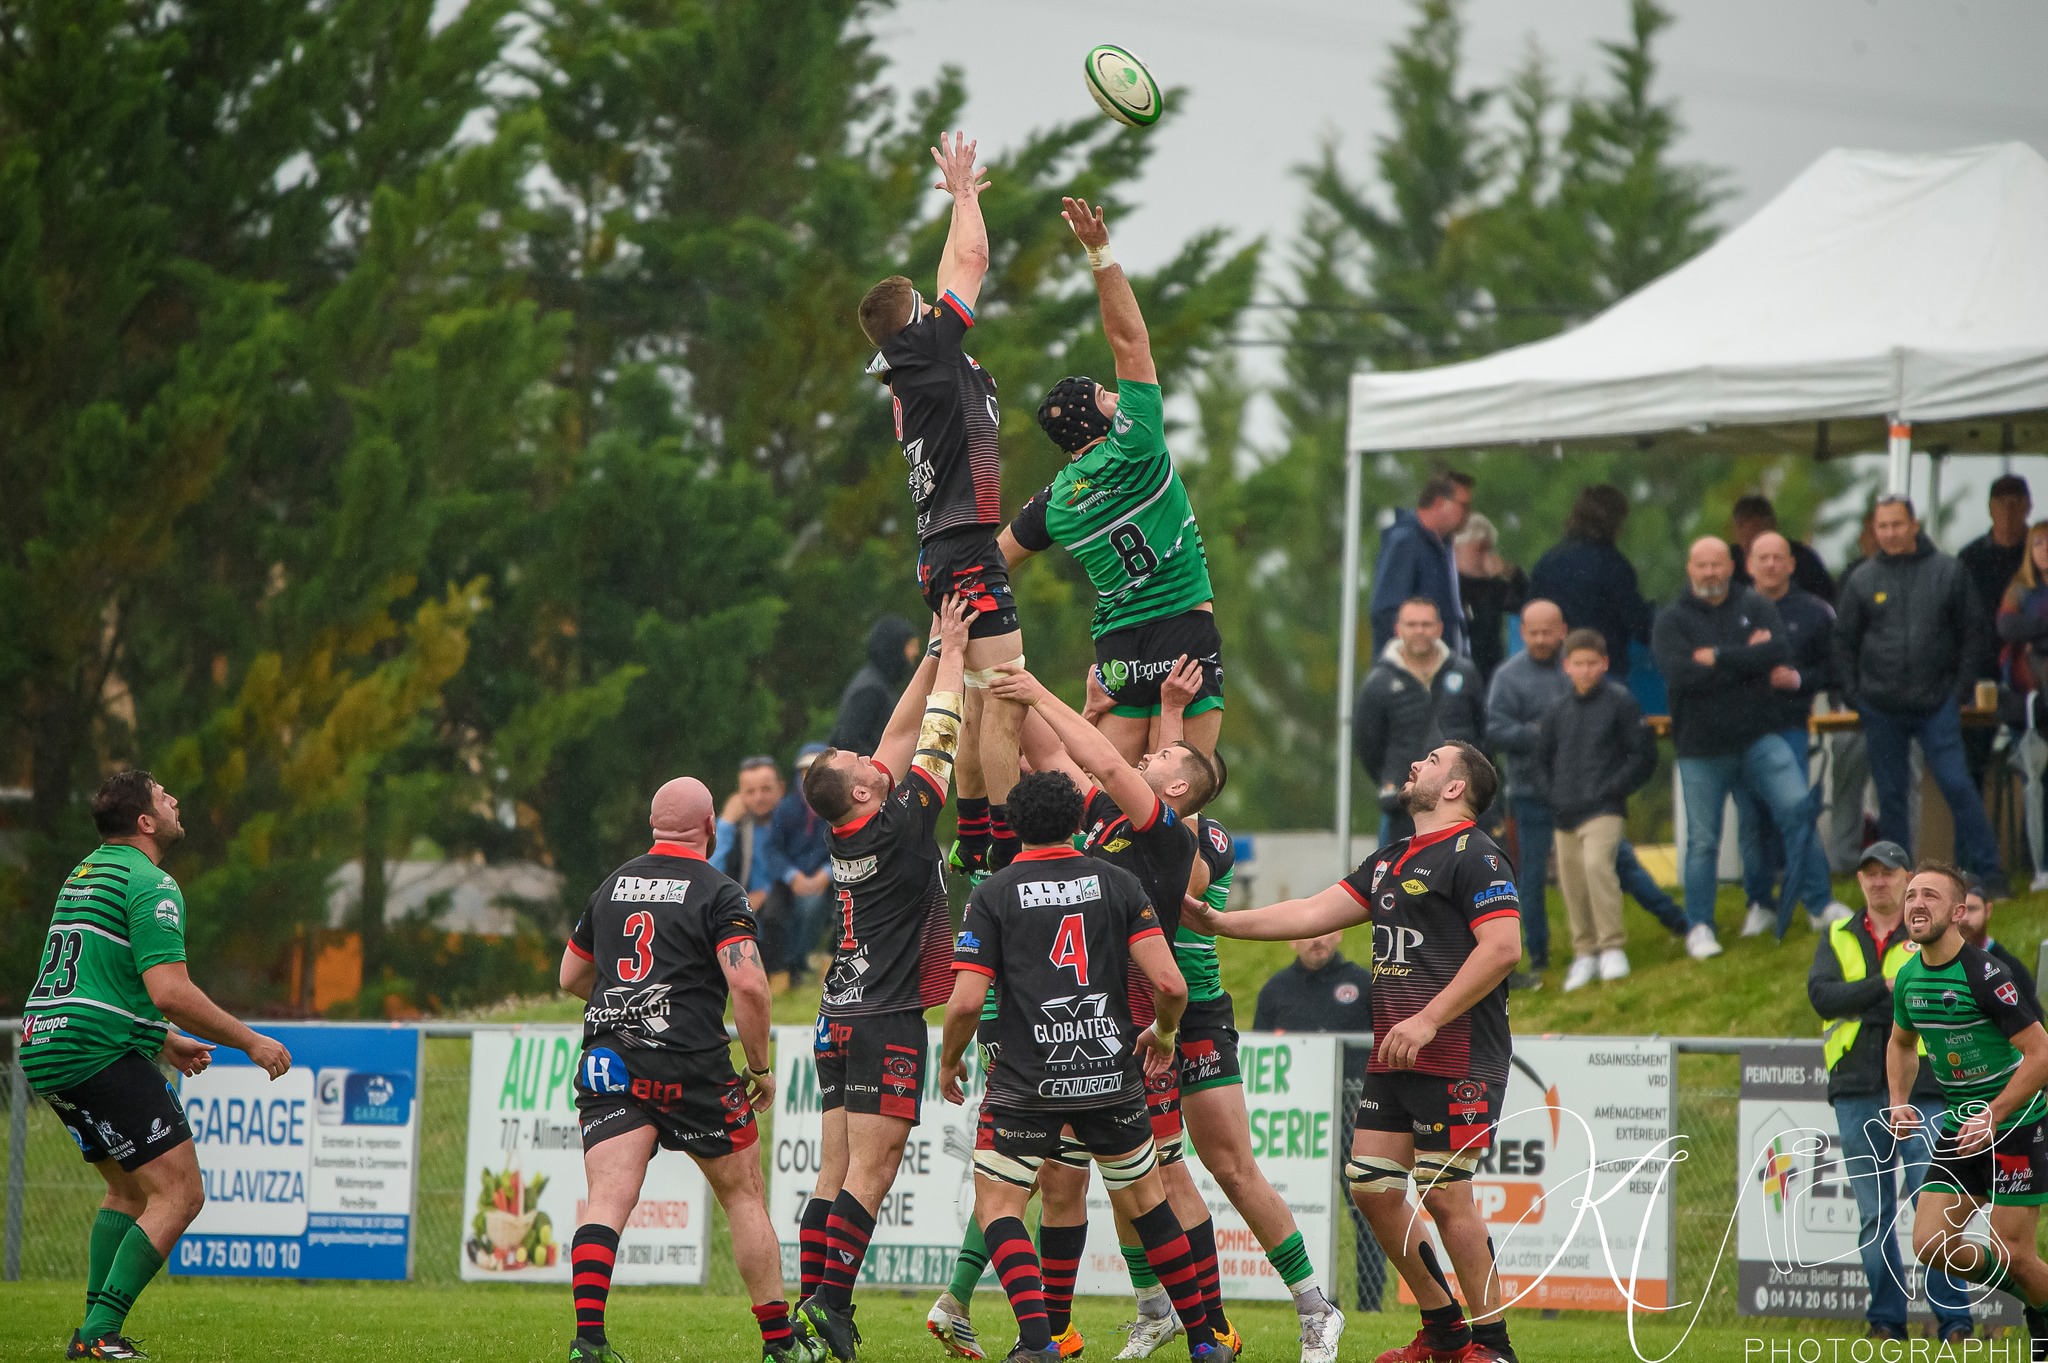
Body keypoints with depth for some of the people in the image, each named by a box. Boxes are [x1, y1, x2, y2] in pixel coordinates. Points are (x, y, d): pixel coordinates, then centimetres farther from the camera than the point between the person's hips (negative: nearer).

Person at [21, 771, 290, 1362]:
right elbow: (170, 992, -20)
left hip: (46, 1052, 10)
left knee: (128, 1189, 21)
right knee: (179, 1193, -9)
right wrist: (251, 1042, -10)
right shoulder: (151, 884, -11)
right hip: (101, 1055, -10)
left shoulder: (84, 874, 20)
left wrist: (165, 1042, 34)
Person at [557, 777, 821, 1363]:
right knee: (743, 1194, 11)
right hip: (691, 1069, -4)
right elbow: (749, 986, -17)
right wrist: (761, 1067, -4)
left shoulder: (611, 887, 13)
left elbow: (571, 976, 25)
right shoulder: (718, 894, -5)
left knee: (607, 1200, -6)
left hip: (609, 1066, 4)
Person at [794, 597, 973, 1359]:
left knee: (836, 1174, 6)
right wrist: (952, 653, 4)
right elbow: (935, 740, -5)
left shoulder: (848, 836, 7)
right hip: (887, 1022, -8)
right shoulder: (898, 829, -12)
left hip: (841, 1022, 8)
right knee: (871, 1173, -10)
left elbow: (902, 733, 16)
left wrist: (938, 656, 17)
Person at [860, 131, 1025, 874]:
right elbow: (970, 261, 0)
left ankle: (974, 842, 16)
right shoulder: (930, 349, -7)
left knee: (979, 703, 14)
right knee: (1004, 701, -13)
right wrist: (963, 193, 13)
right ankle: (1008, 851, -17)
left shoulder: (913, 371, 15)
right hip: (965, 553, -10)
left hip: (945, 553, 10)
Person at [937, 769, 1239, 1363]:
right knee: (1144, 1201, 18)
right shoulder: (1118, 883, 3)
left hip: (1028, 1080, -3)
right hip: (1112, 1071, 3)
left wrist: (949, 1062, 9)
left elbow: (966, 1001, -10)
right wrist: (1163, 1034, 15)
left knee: (996, 1204, 7)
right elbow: (1169, 984, -6)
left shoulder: (993, 894, -3)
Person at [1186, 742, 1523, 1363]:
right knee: (1371, 1188, 6)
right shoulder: (1389, 862, 20)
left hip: (1457, 1061, -9)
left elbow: (1502, 948, -18)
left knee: (1445, 1194, -11)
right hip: (1391, 1059, 9)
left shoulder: (1475, 857, -8)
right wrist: (1218, 921, 16)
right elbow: (1313, 914, 22)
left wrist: (1428, 1020, -20)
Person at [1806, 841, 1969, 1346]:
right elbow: (1821, 995, -2)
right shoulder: (1838, 938, 15)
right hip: (1857, 1093, 3)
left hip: (1921, 1091, -3)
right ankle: (1885, 1318, 10)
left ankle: (1953, 1317, -6)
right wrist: (1886, 987, -13)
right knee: (1874, 1213, 5)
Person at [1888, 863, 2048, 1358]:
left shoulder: (1985, 976, -21)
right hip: (1958, 1127, 7)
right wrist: (1900, 1103, 6)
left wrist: (1992, 1117, -23)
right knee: (1931, 1245, -3)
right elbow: (1901, 1043, 22)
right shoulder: (1909, 977, 1)